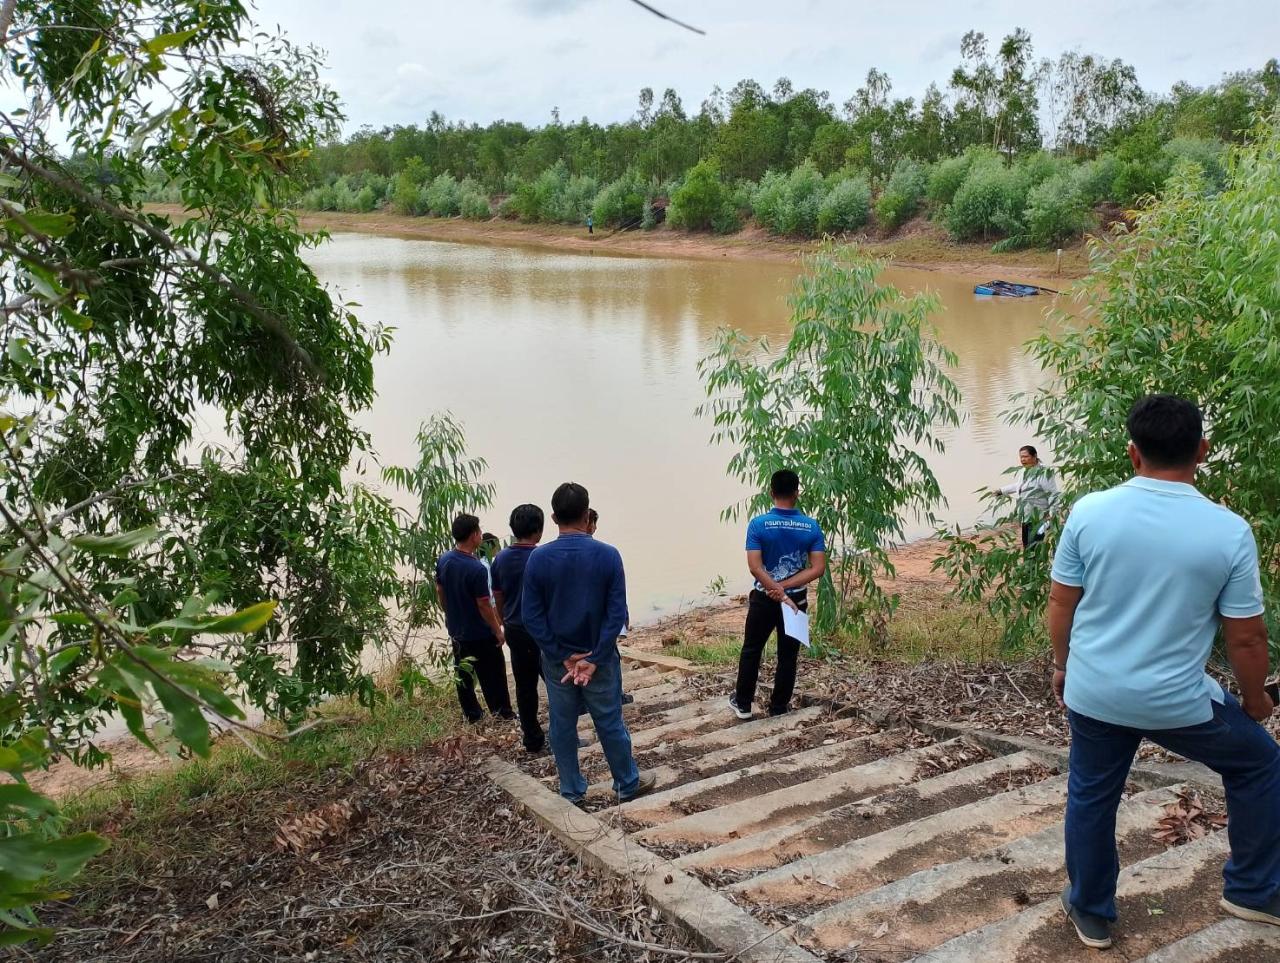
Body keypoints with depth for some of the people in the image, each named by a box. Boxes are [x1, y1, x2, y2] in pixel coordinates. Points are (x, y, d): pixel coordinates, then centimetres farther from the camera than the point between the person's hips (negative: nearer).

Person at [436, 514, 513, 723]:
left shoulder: (443, 561, -4)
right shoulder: (477, 569, -26)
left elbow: (440, 591, 8)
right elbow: (484, 605, -22)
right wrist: (498, 631, -11)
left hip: (456, 630, 7)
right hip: (480, 634, -7)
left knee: (463, 674, 15)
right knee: (493, 675, 7)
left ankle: (472, 714, 25)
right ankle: (503, 713, 17)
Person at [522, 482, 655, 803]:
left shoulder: (538, 558, -9)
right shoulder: (608, 555, -12)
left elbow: (532, 616, -9)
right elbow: (617, 613, -14)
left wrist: (563, 658, -8)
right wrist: (594, 659, -13)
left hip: (556, 660, 1)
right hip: (600, 657, -1)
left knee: (562, 726, 13)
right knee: (610, 722, 12)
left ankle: (571, 791, 23)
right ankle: (628, 783, 27)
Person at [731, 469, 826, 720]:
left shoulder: (758, 524, -14)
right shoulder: (811, 526, -7)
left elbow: (755, 567, -20)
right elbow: (818, 568, -12)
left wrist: (778, 593, -17)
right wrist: (786, 587, -15)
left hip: (764, 599, -1)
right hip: (797, 600, 1)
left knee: (751, 651, 15)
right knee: (788, 655, 13)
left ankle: (743, 703, 22)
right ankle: (779, 706, 22)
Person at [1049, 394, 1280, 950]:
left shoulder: (1089, 512, -10)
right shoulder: (1230, 532, -15)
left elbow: (1062, 603, 0)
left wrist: (1061, 664, 17)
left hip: (1092, 693, 2)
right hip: (1176, 700, -1)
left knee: (1091, 797, 21)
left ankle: (1092, 914, 35)